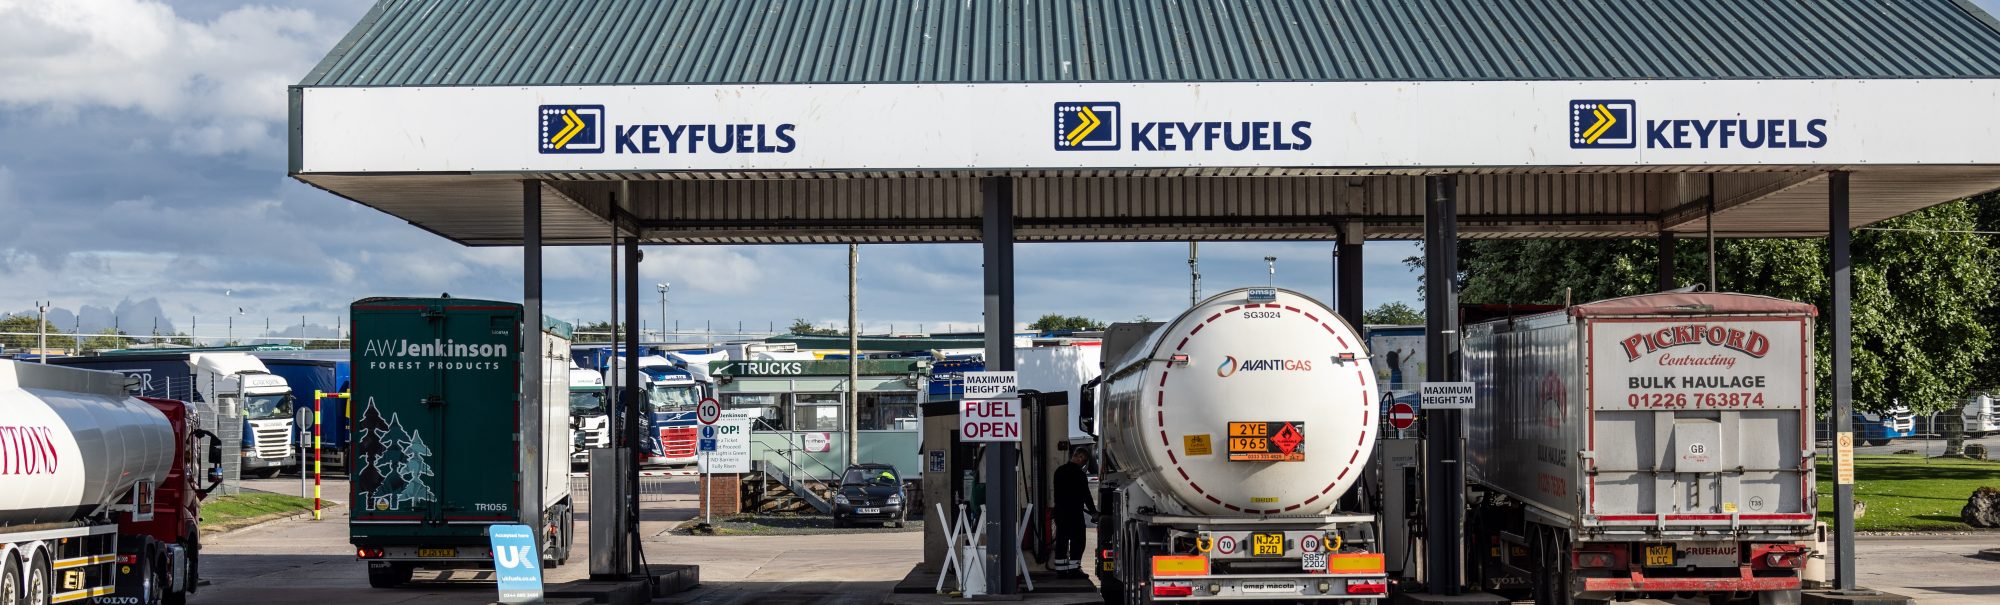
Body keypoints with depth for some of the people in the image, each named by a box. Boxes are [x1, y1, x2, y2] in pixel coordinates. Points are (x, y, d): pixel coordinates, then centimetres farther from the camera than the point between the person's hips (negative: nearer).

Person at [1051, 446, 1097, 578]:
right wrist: (1093, 511, -4)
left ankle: (1060, 569, 10)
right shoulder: (1078, 473, -12)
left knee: (1061, 541, 9)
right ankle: (1074, 569, -4)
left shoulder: (1059, 471, 13)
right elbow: (1085, 494, -12)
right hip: (1074, 512, -8)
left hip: (1060, 511, 8)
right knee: (1077, 540, -2)